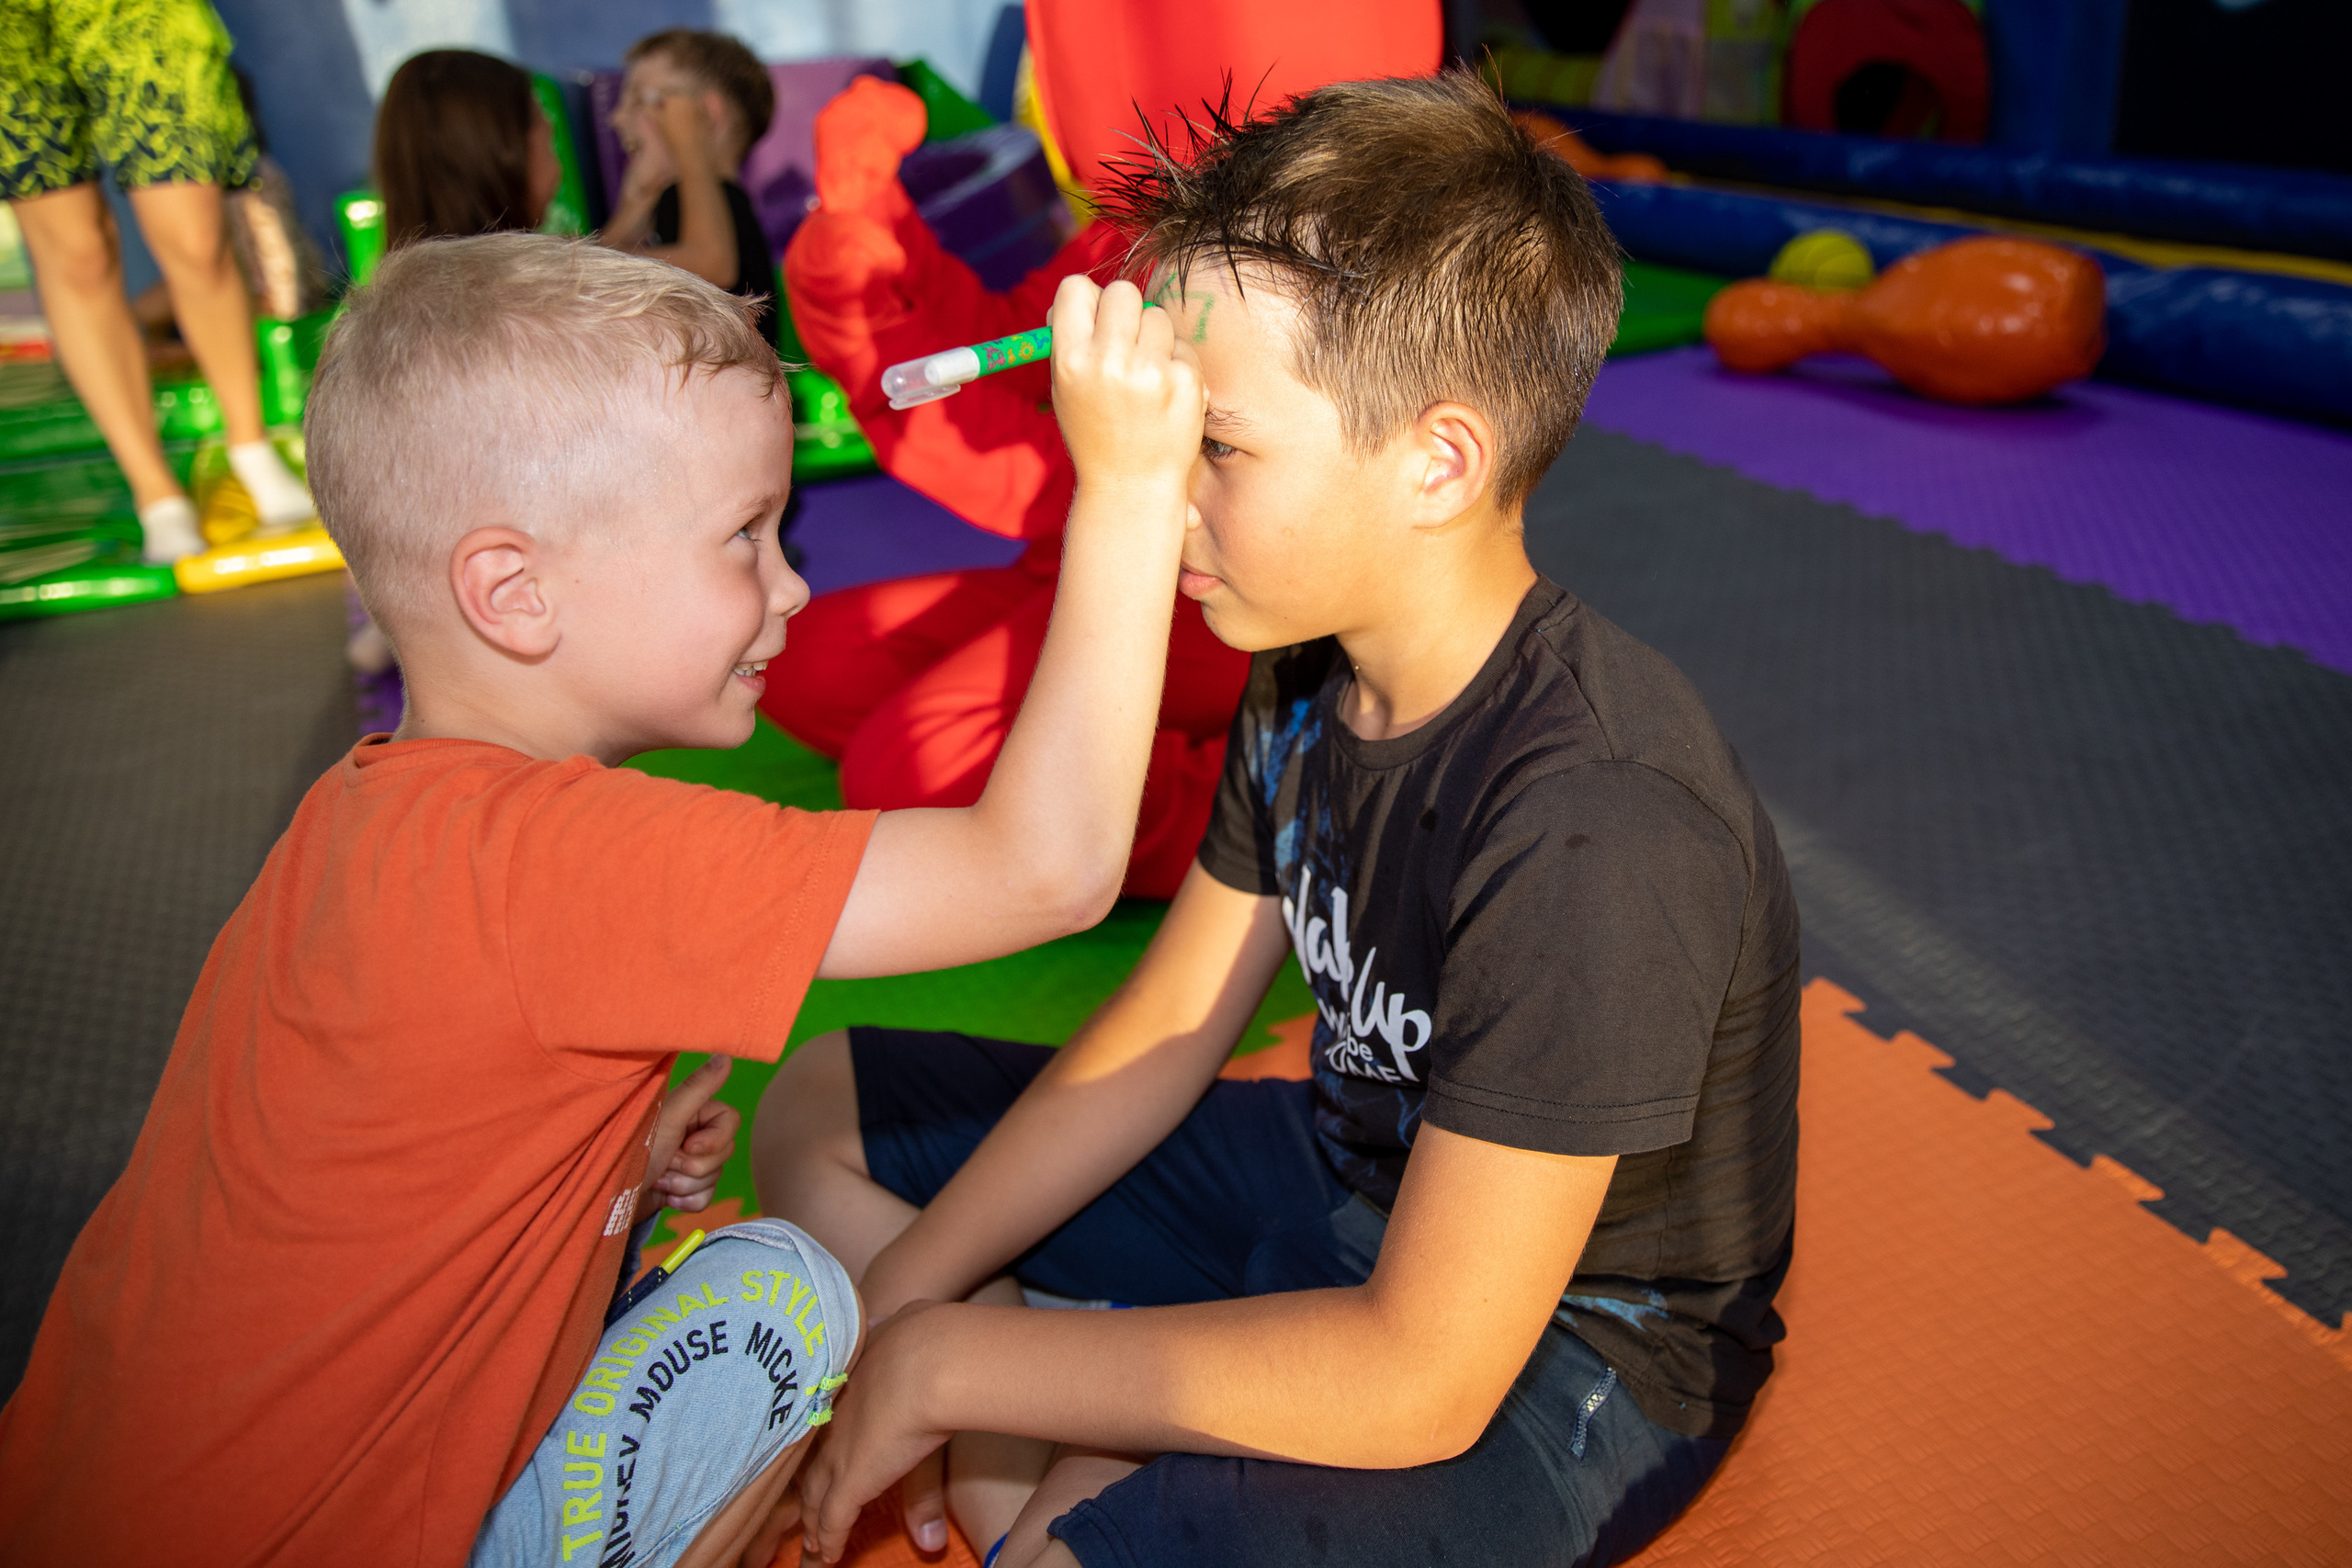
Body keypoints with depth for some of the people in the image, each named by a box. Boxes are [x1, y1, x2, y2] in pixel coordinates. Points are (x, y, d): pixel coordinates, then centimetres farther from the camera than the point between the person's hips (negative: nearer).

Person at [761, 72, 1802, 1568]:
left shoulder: (1599, 828, -33)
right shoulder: (1312, 672, -7)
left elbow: (1419, 1377, -30)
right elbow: (1165, 1027, 1)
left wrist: (951, 1360, -23)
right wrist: (891, 1303, -5)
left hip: (1554, 1358, -8)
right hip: (1343, 1177, 8)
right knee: (816, 1108, 9)